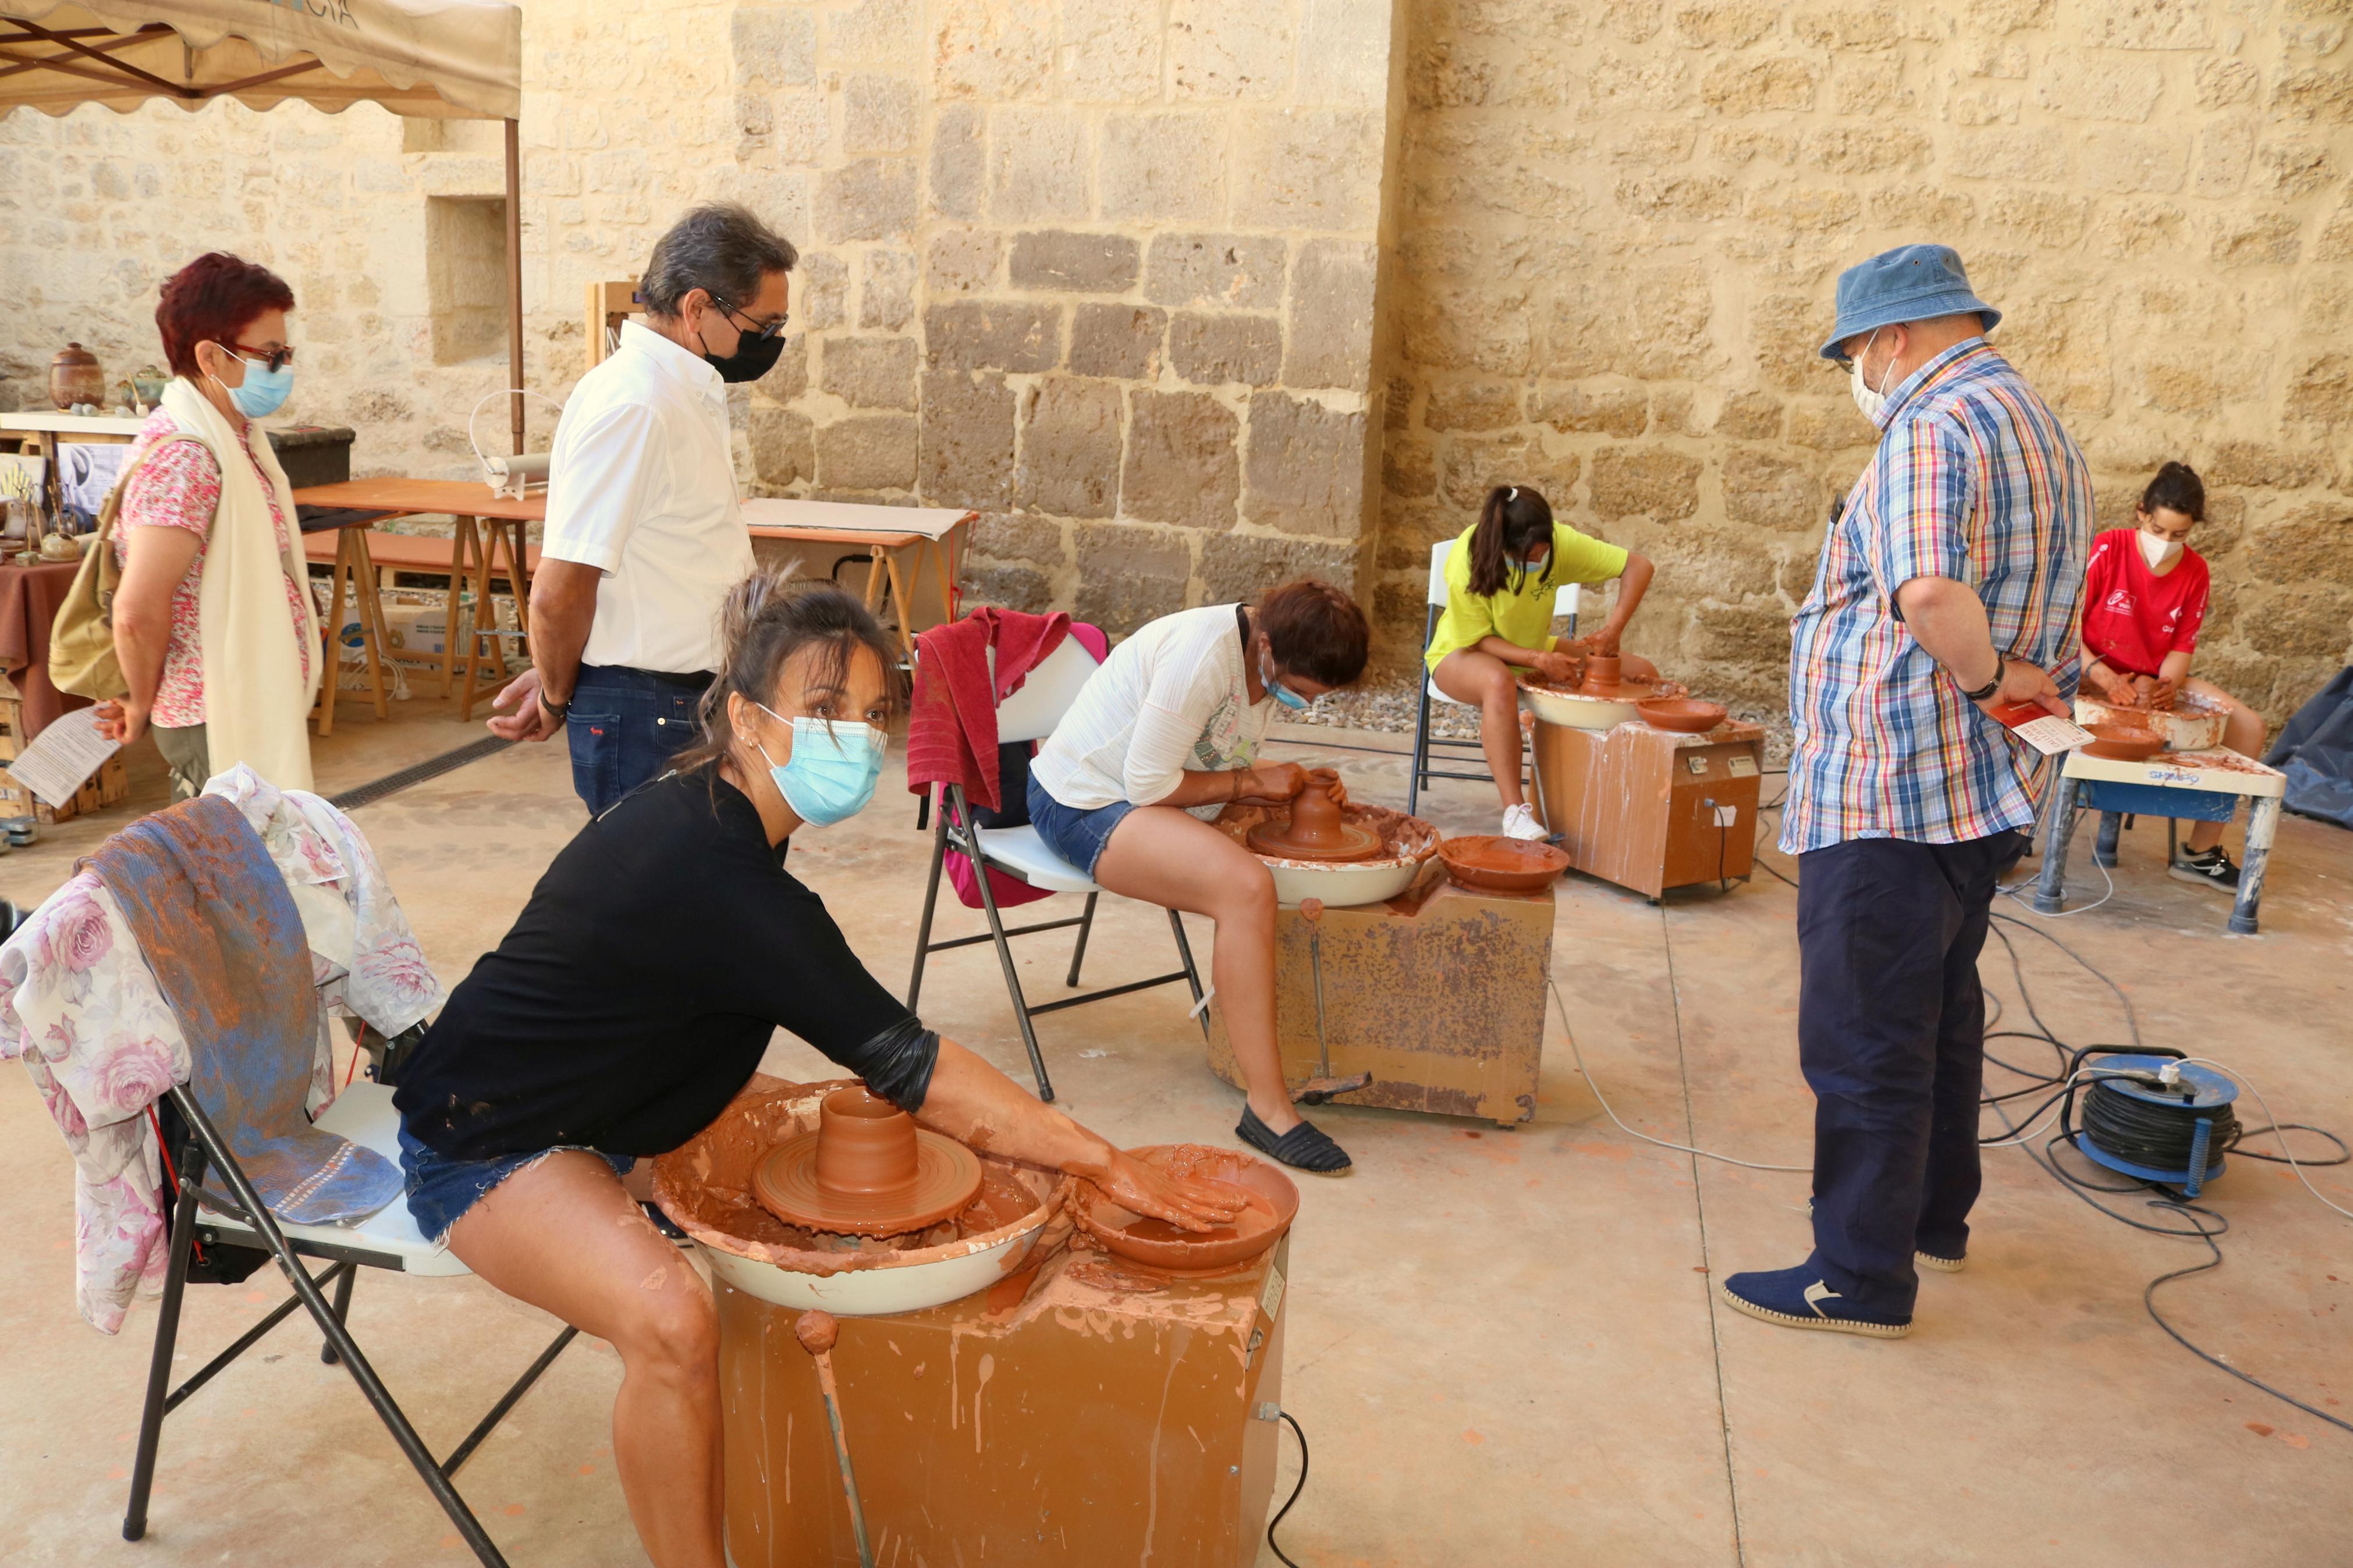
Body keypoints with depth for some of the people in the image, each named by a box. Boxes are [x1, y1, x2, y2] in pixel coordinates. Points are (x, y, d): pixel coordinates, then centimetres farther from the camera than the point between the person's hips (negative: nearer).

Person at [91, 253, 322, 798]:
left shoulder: (231, 437, 11)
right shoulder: (184, 457, -20)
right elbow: (139, 610, -26)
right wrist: (143, 706, -11)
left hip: (256, 705, 9)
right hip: (219, 723, -9)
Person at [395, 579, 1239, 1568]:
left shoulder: (703, 813, -3)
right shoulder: (713, 874, -31)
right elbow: (905, 1062, -32)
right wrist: (1101, 1163, -28)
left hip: (593, 1102, 10)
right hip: (485, 1144, -10)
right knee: (671, 1321, -32)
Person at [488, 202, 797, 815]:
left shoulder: (692, 392, 12)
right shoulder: (630, 406, -20)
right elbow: (559, 594, -20)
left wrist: (557, 679, 11)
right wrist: (557, 698, -3)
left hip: (696, 697, 9)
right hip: (644, 715, -9)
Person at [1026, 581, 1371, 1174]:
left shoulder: (1276, 662, 1)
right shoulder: (1203, 654, -27)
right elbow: (1149, 784, -24)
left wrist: (1296, 784, -3)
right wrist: (1252, 781, -17)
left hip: (1149, 792, 10)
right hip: (1084, 804, -10)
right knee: (1246, 886, -32)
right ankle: (1266, 1107, -27)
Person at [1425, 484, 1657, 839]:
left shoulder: (1560, 541, -20)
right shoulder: (1467, 565, -30)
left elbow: (1639, 566, -17)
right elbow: (1477, 640, -23)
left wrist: (1614, 629, -29)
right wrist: (1537, 660, -36)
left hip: (1536, 650, 6)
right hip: (1463, 652, -5)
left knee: (1643, 674, -9)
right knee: (1499, 683, -44)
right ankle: (1515, 812, -42)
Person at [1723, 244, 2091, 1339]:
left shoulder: (1930, 430, -17)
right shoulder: (2042, 430, 17)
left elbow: (1927, 591, -33)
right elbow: (2039, 614, 20)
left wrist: (1986, 677, -18)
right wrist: (2006, 681, 8)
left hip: (1889, 794, -10)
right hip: (1984, 793, 10)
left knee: (1863, 1043, -1)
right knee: (1942, 1014, 22)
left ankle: (1862, 1277, 10)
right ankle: (1936, 1217, 38)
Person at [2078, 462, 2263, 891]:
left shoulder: (2195, 572, 1)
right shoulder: (2108, 549, -12)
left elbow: (2182, 646, 2)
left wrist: (2164, 685, -20)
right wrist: (2099, 673, -26)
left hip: (2156, 681, 5)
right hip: (2093, 677, -5)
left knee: (2248, 725, -10)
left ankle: (2201, 851, 1)